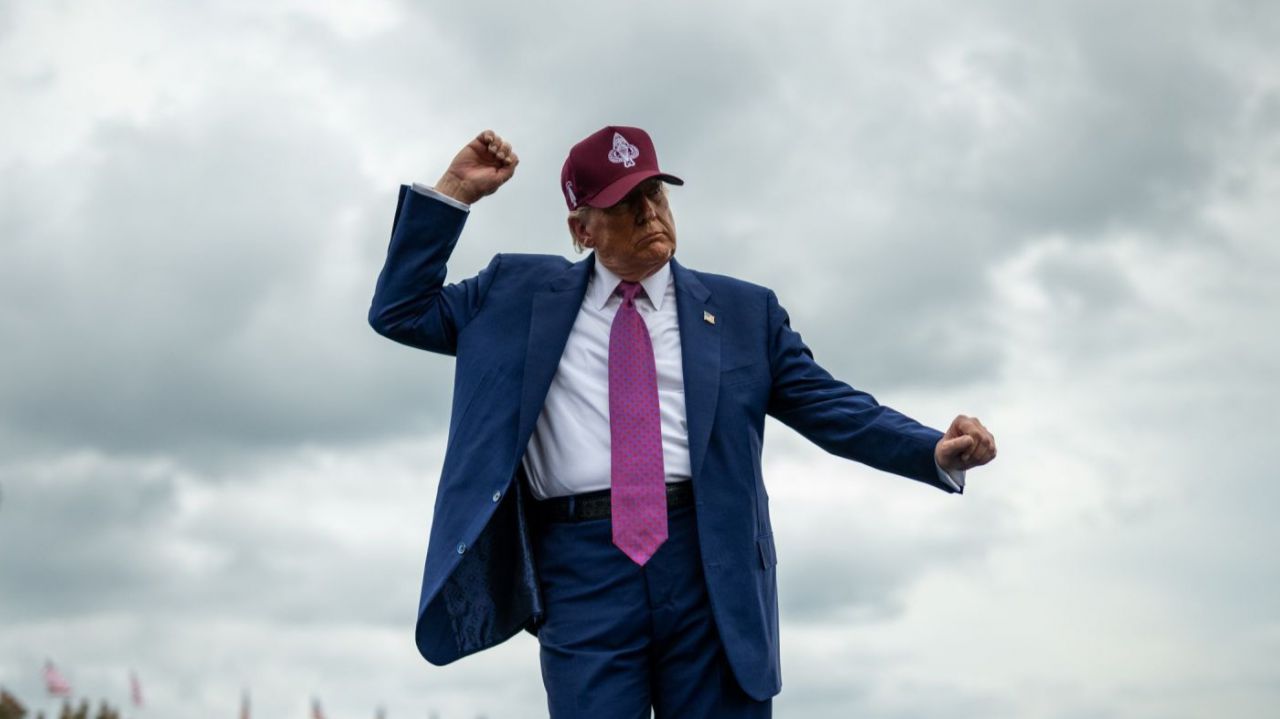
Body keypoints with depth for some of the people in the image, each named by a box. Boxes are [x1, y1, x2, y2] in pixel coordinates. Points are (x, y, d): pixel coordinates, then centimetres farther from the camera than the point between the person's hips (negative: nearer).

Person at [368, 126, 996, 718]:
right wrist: (452, 193, 9)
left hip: (710, 567, 1)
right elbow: (400, 311, 17)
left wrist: (936, 451, -5)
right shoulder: (521, 293, 15)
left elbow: (833, 408, 10)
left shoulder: (742, 310, 14)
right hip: (581, 571, 0)